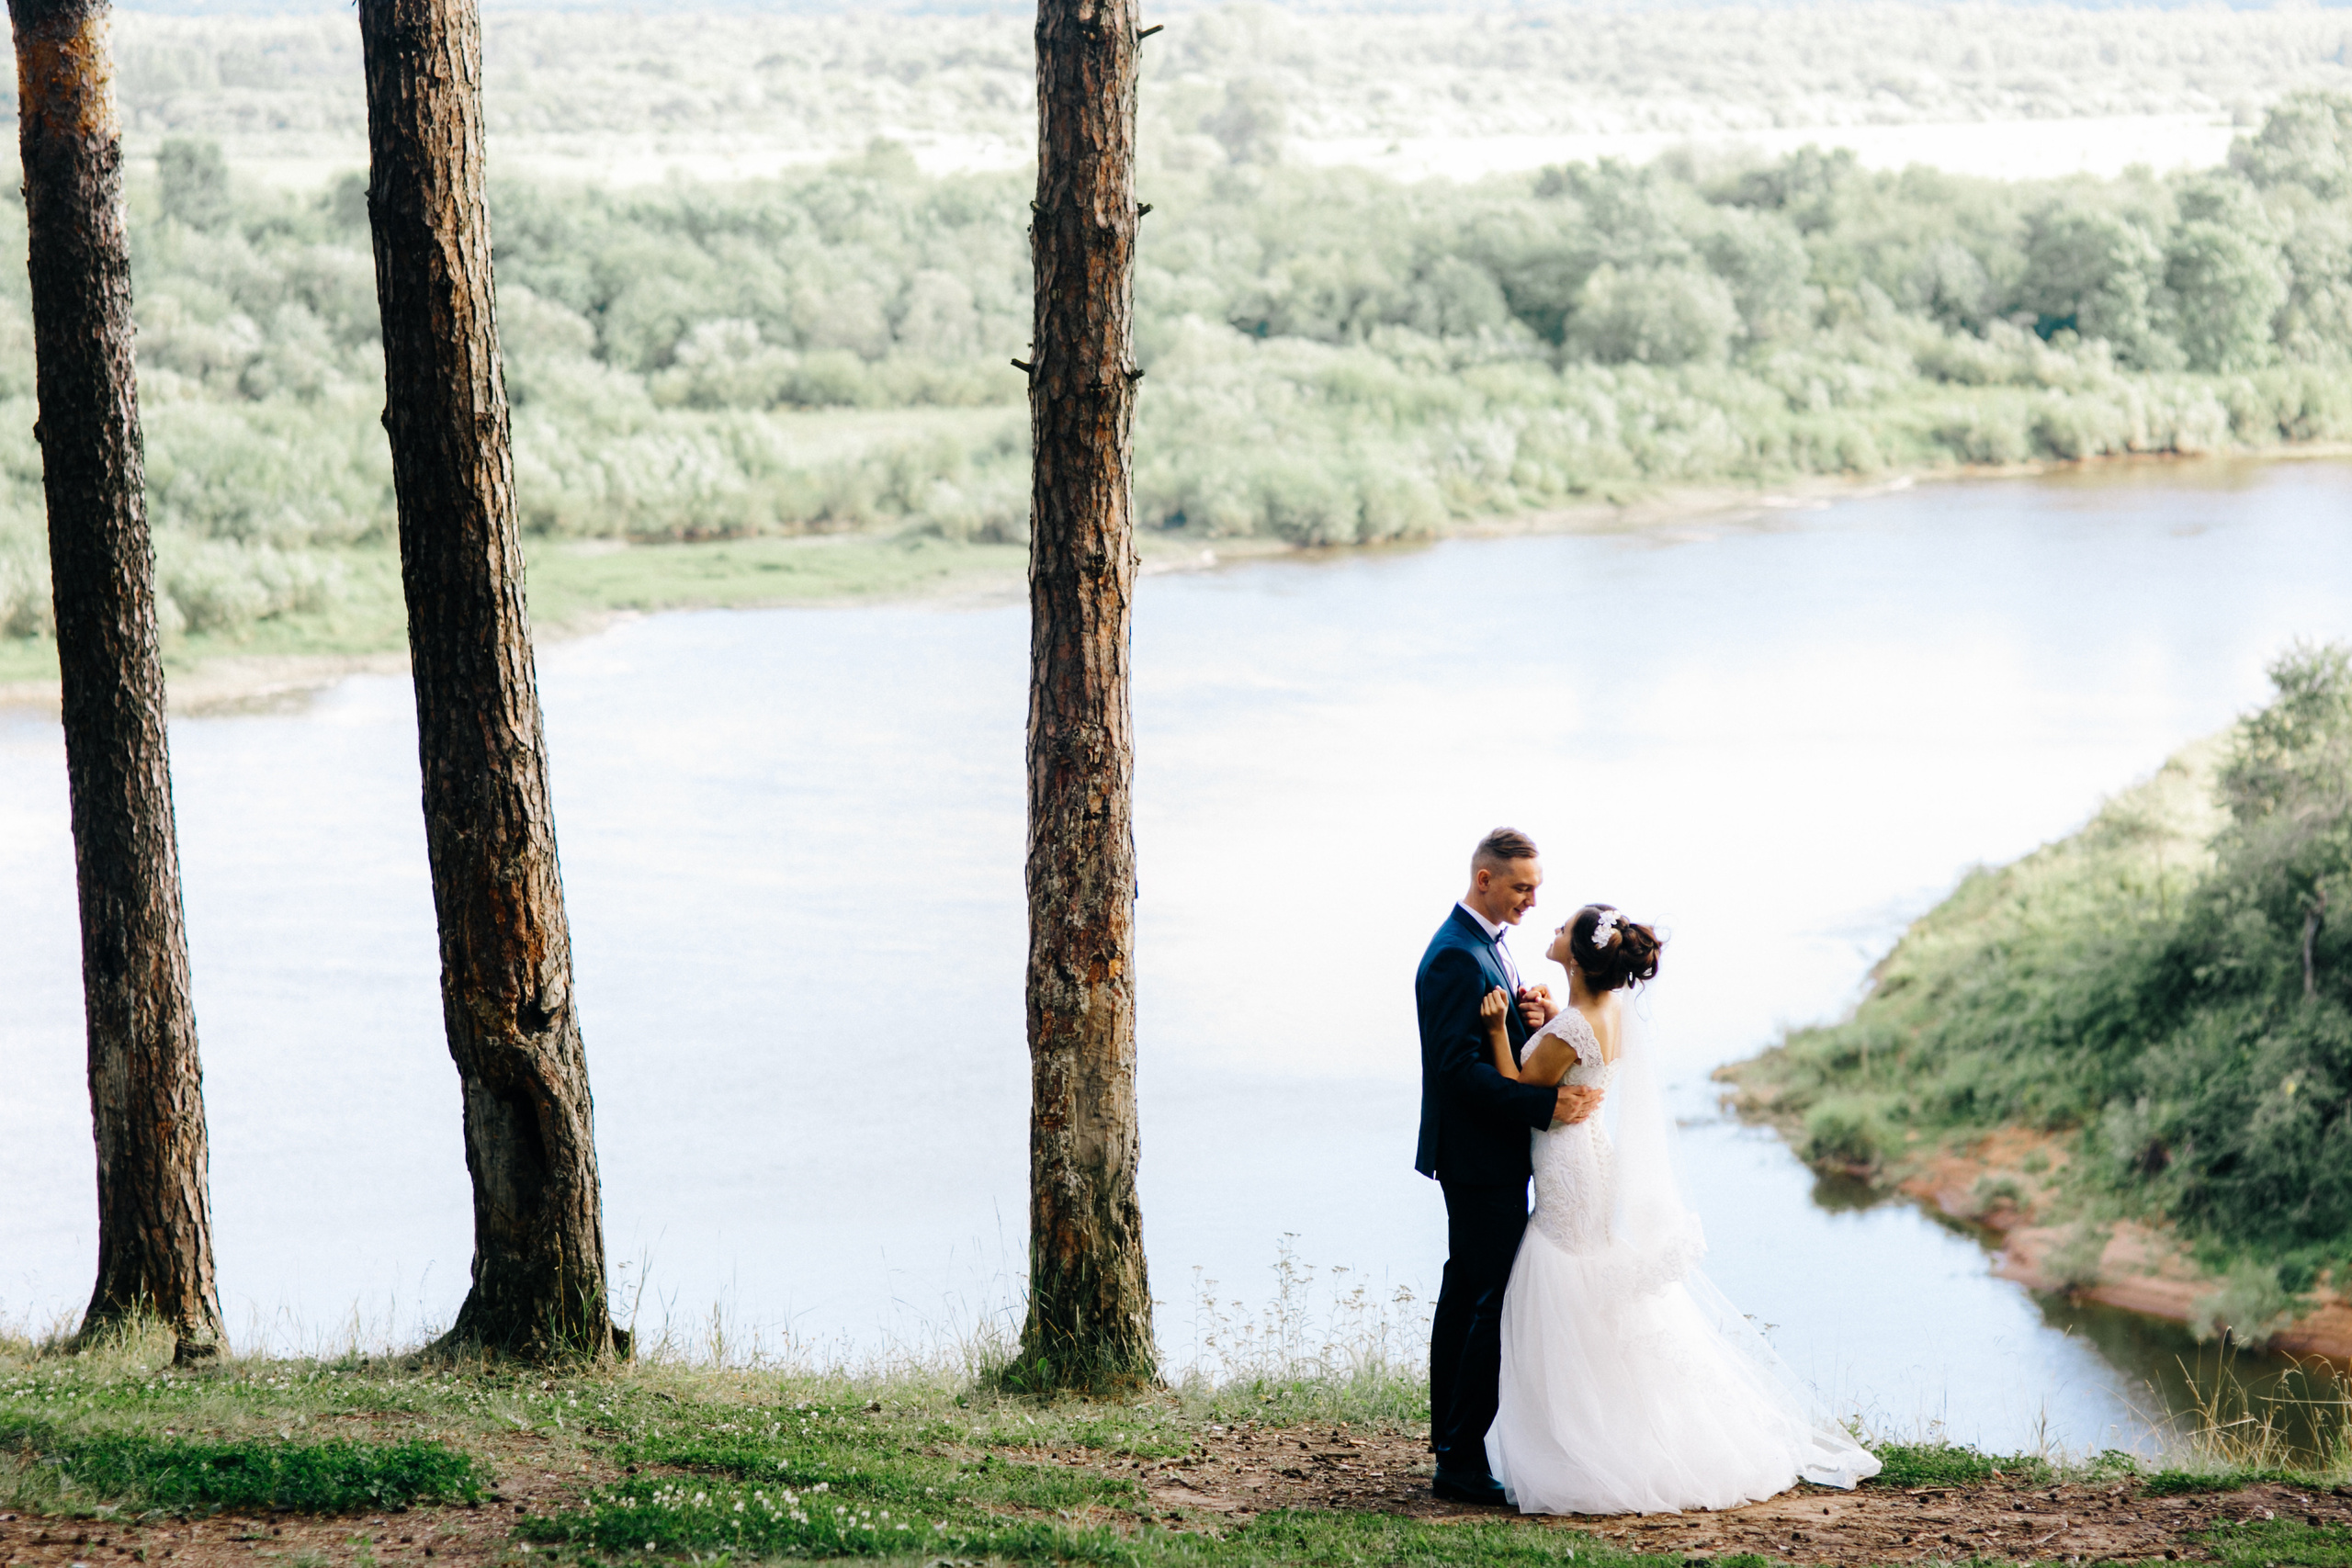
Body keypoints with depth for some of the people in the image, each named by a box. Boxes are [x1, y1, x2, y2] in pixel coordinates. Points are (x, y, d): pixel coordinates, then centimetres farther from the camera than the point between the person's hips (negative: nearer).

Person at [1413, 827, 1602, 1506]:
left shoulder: (1484, 946, 14)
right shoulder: (1457, 957, -19)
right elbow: (1459, 1065, -25)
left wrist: (1537, 1017, -5)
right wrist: (1545, 1105, -28)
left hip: (1481, 1155, 11)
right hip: (1481, 1158, -11)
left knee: (1465, 1298, 14)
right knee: (1497, 1304, -10)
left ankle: (1452, 1446, 20)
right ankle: (1463, 1463, -9)